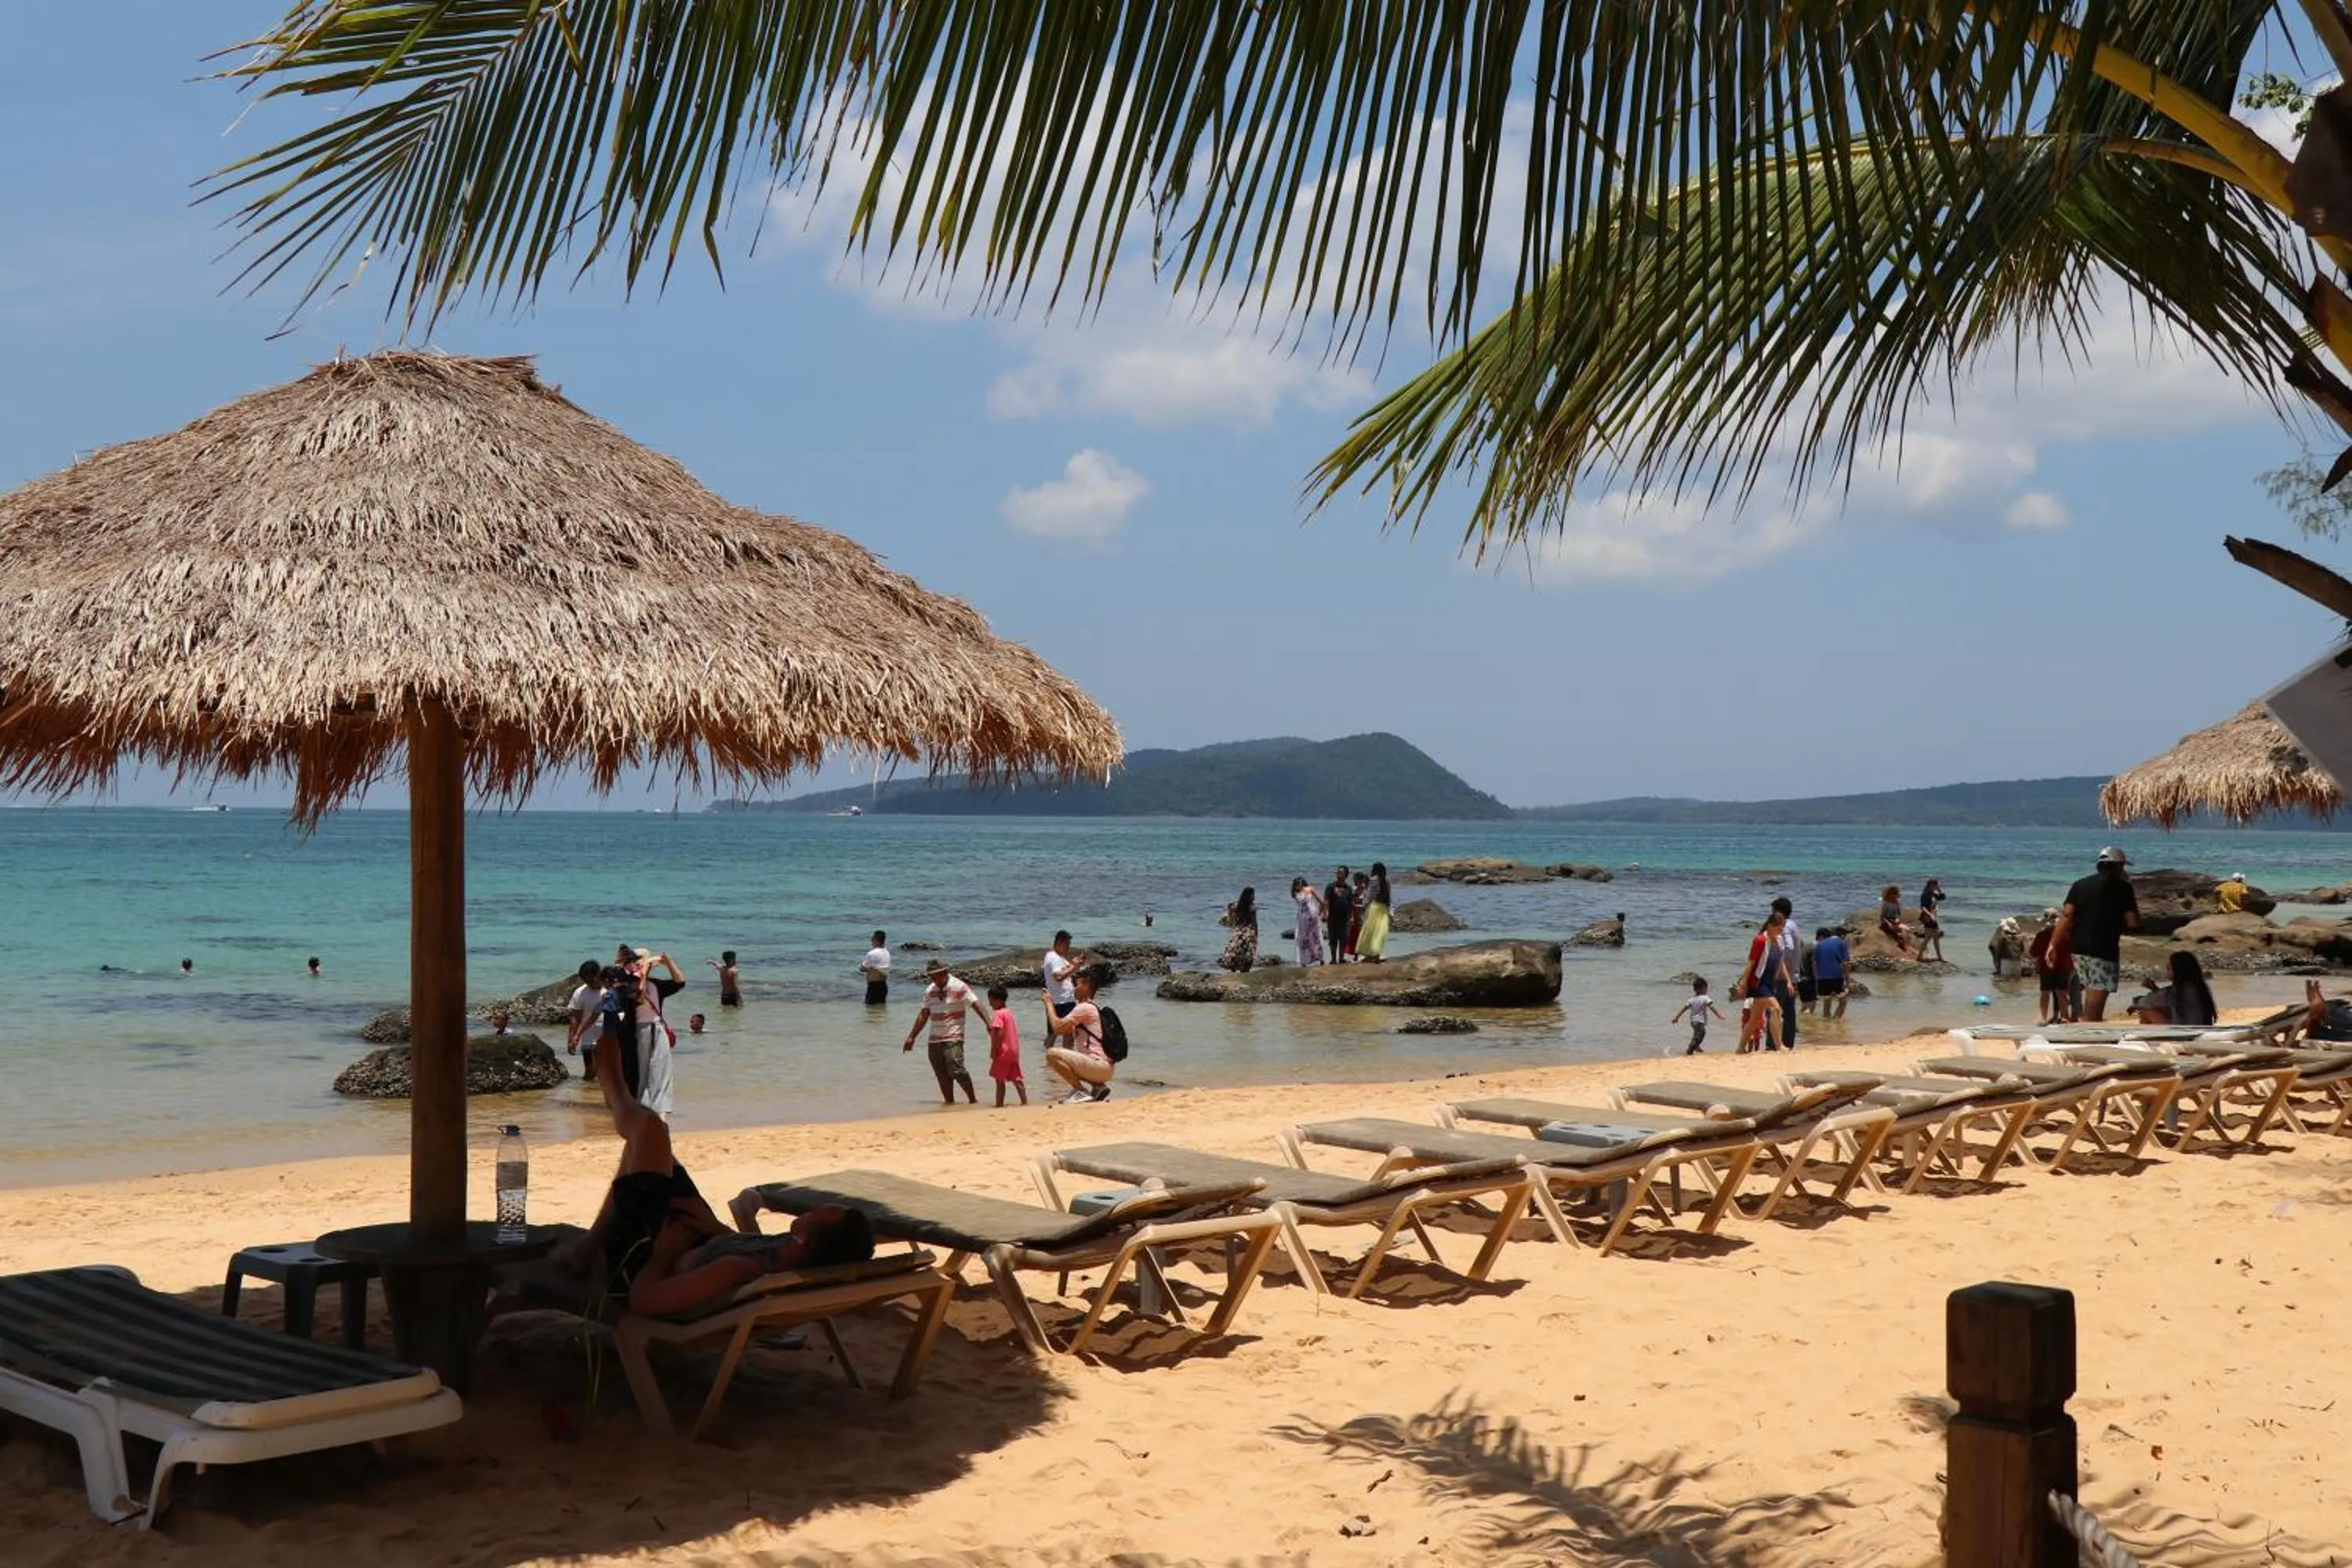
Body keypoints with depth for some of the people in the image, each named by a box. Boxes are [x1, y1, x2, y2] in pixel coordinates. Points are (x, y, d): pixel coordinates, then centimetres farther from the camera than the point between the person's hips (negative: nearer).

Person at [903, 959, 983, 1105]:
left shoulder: (959, 987, -6)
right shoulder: (930, 991, 11)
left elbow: (977, 1006, -12)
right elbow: (923, 1015, 18)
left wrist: (989, 1025, -25)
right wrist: (911, 1037, 18)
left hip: (953, 1038, -6)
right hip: (934, 1039, 6)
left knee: (956, 1071, -15)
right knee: (942, 1075, 4)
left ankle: (973, 1100, -3)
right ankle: (949, 1101, 12)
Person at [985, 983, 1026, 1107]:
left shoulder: (998, 1014, -13)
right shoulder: (1010, 1012, 14)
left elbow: (1000, 1033, -21)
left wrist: (993, 1050, -17)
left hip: (1003, 1052, -8)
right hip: (1014, 1051, 8)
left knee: (1000, 1080, -2)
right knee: (1016, 1079, 9)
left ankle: (999, 1105, -1)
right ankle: (1025, 1102, 7)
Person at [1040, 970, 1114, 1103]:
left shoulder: (1085, 1008, -10)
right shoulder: (1090, 1008, 21)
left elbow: (1057, 1027, -15)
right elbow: (1066, 1031, 20)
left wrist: (1049, 1003, -1)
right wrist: (1051, 1005, 16)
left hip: (1101, 1066, -10)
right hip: (1103, 1068, 10)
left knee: (1052, 1054, -17)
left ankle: (1083, 1091, -13)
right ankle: (1097, 1087, 11)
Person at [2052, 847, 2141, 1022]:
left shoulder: (2080, 885, 10)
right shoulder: (2122, 887, -3)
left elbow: (2066, 916, 1)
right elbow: (2133, 923, -6)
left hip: (2078, 948, 6)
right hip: (2103, 950, -6)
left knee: (2091, 994, 20)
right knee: (2096, 1001, -6)